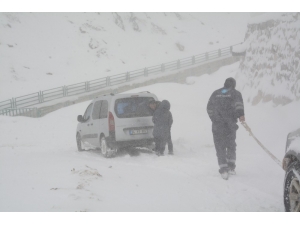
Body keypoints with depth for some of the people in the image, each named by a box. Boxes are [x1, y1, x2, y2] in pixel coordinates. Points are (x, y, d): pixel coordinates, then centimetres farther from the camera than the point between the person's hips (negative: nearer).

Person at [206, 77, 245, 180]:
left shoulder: (215, 93, 15)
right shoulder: (235, 93, 6)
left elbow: (209, 108, 20)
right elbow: (238, 103, -15)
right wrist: (241, 114, -27)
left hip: (217, 125, 1)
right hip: (230, 124, -1)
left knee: (220, 147, 3)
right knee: (231, 145, 16)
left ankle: (223, 168, -10)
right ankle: (231, 167, 12)